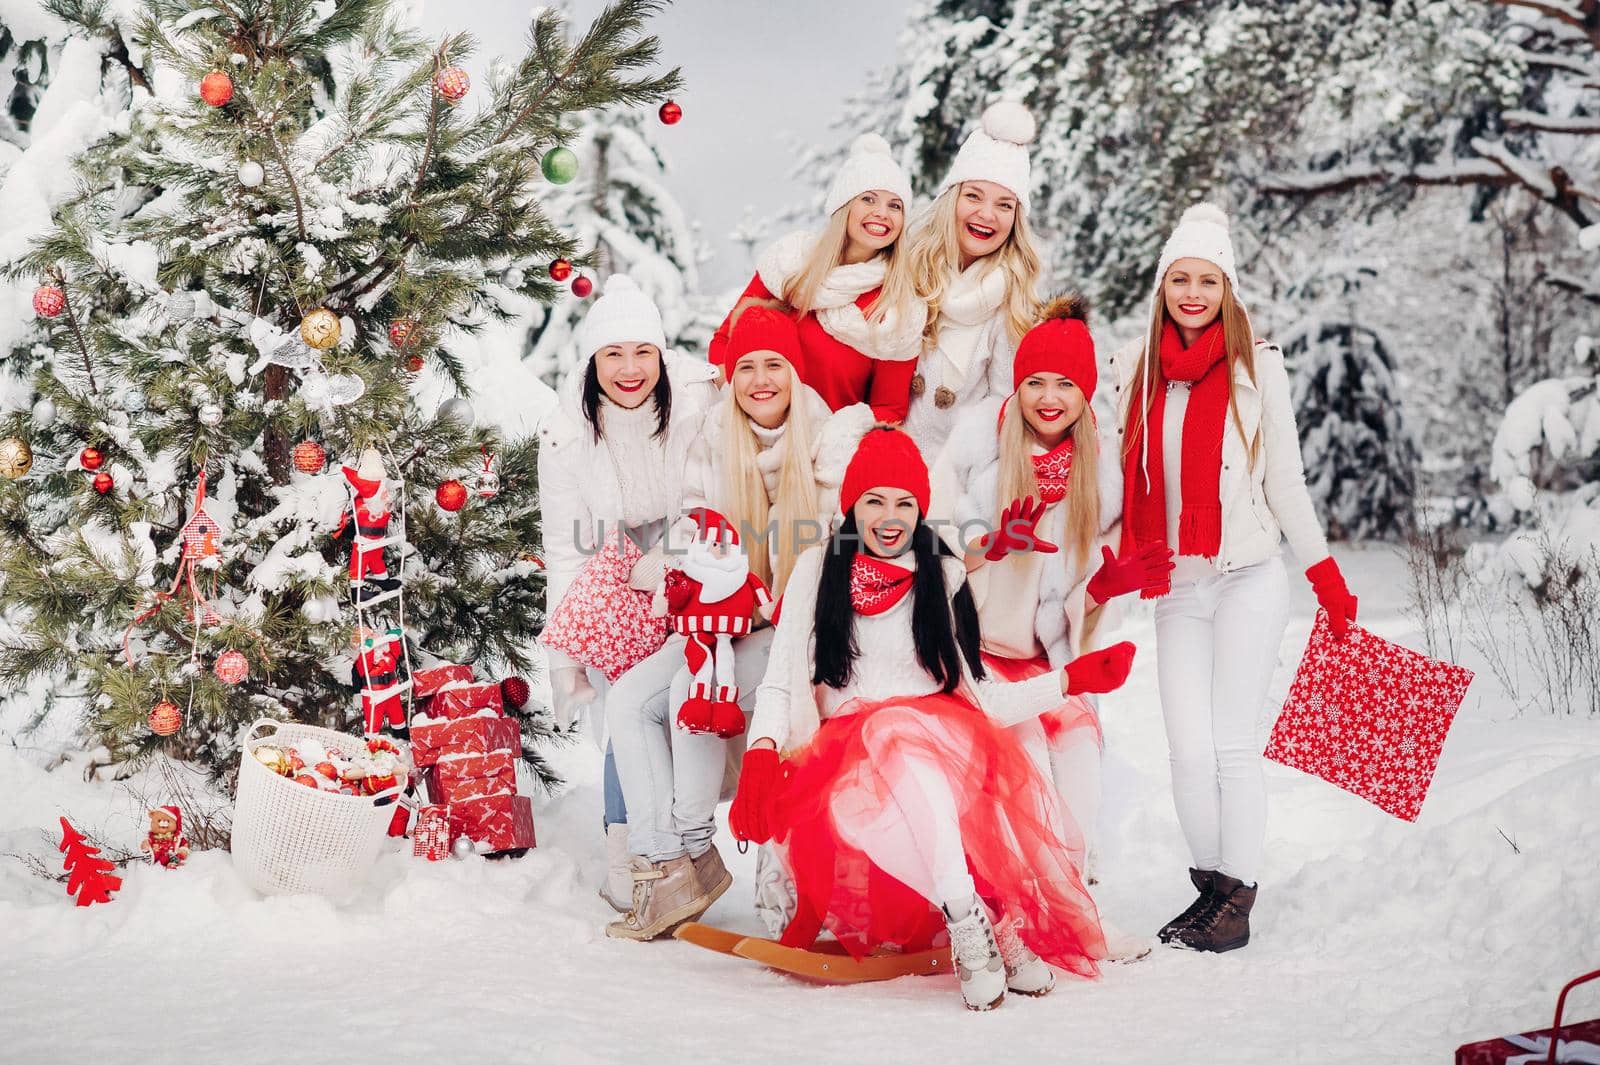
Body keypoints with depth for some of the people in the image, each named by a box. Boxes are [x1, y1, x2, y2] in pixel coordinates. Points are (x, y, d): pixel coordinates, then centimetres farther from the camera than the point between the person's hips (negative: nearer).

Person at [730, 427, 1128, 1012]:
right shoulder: (817, 570, 12)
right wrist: (760, 759, -12)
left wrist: (1068, 679, 0)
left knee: (904, 734, -37)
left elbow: (980, 697, 9)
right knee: (889, 737, -37)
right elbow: (780, 684, 5)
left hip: (942, 748, 1)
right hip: (843, 761, 0)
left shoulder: (943, 576, 13)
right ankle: (967, 918, -46)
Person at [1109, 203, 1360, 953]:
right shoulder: (1134, 368, 7)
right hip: (1175, 590, 3)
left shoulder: (1258, 365, 0)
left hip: (1247, 580, -3)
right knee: (1189, 752, -1)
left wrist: (1328, 580, 3)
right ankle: (1209, 888, 15)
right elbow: (1118, 476, 14)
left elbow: (1285, 483, 4)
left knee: (1233, 743, -5)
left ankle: (1238, 901, 4)